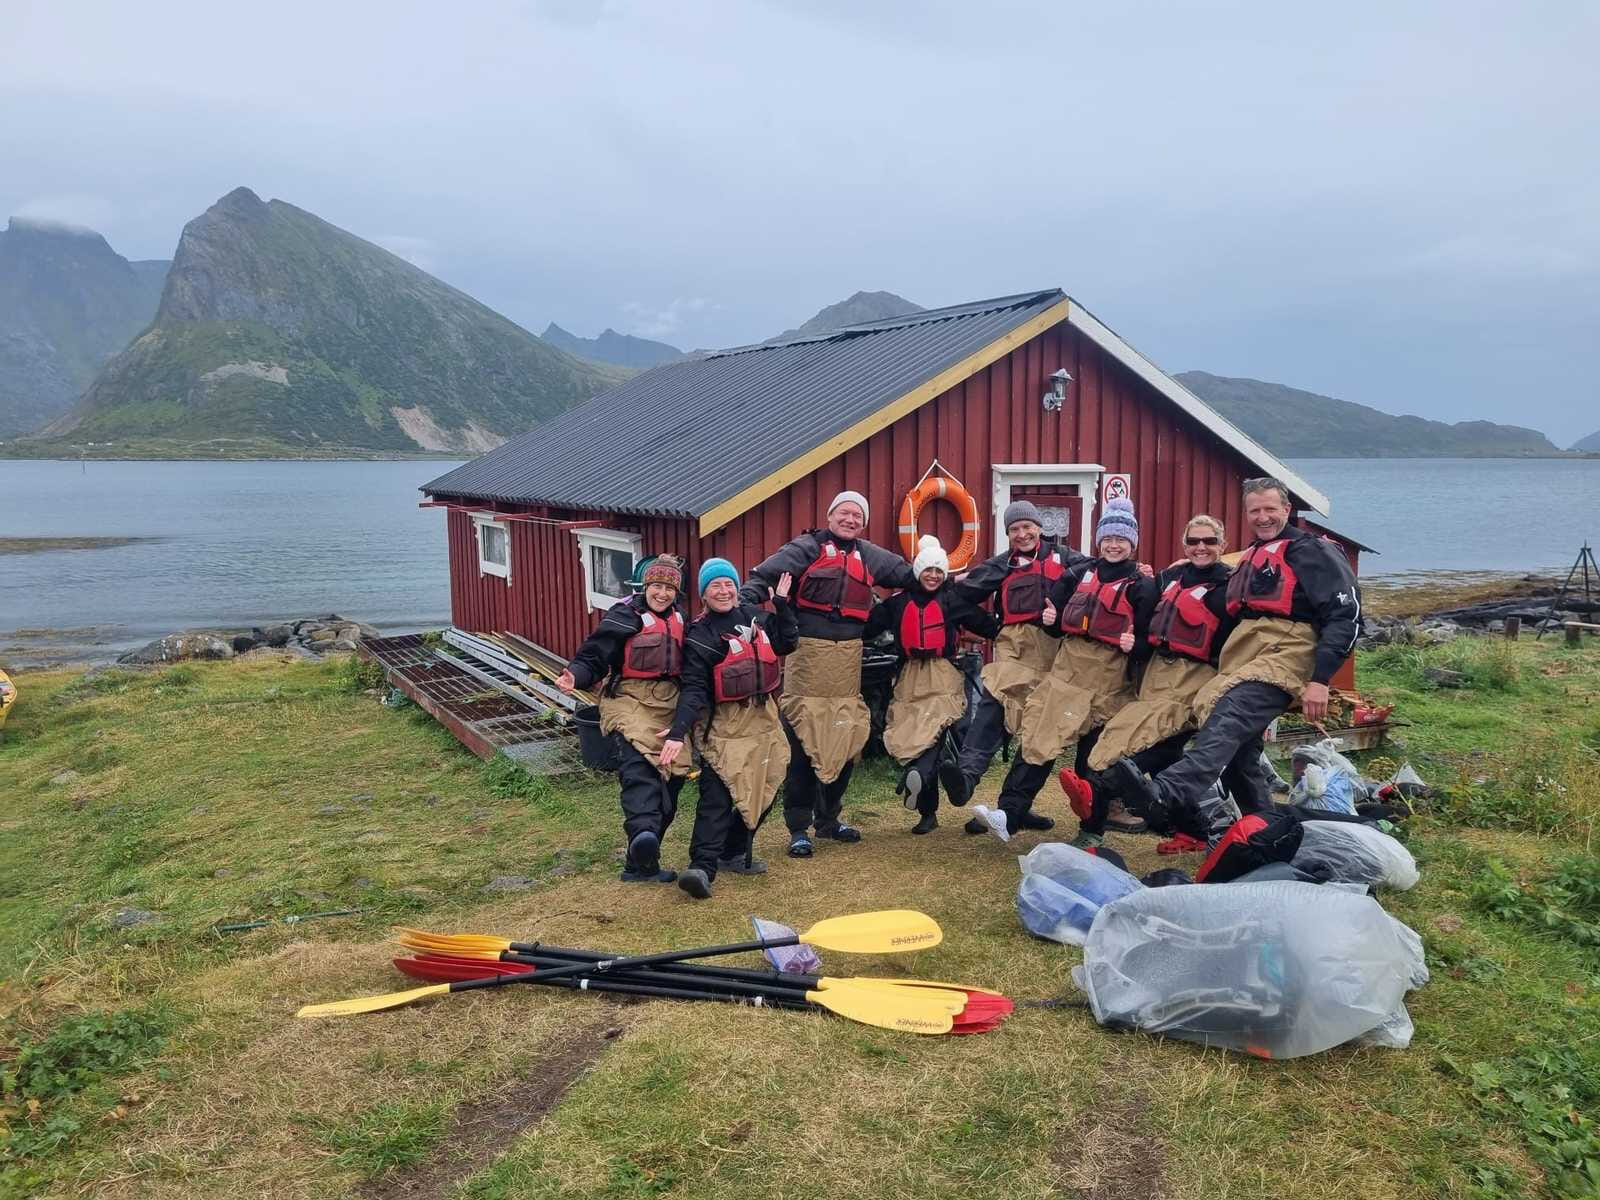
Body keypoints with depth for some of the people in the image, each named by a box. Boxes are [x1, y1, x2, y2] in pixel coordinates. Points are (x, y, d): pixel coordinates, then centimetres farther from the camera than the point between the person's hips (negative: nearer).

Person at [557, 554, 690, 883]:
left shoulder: (681, 619, 14)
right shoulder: (623, 617, -4)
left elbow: (689, 665, 24)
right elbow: (594, 657, -10)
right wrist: (575, 676, -29)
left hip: (669, 702, 6)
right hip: (630, 699, -6)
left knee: (672, 774, 5)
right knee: (639, 760, -30)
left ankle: (642, 862, 16)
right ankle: (643, 833, -50)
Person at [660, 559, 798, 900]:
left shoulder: (755, 616, 8)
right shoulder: (699, 636, -9)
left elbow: (787, 644, 18)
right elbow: (693, 688, -15)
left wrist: (782, 604, 9)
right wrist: (678, 731, -27)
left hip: (763, 717, 6)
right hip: (724, 724, -6)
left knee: (763, 789, 13)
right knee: (717, 796, -15)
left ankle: (735, 852, 28)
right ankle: (702, 868, -19)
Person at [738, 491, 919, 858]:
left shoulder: (870, 556, 17)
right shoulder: (807, 548, 1)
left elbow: (910, 575, 26)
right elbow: (764, 577, -9)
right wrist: (741, 604, -24)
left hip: (848, 657, 6)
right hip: (807, 652, -5)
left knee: (846, 741, 11)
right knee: (802, 744, -4)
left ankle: (828, 818, 27)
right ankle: (799, 828, 5)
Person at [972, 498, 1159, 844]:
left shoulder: (1142, 586, 1)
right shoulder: (1078, 574, 13)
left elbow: (1148, 640, -1)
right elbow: (1059, 621, 18)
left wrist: (1133, 645, -22)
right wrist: (1051, 618, -4)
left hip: (1110, 674, -3)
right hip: (1068, 663, 3)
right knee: (1038, 734, -11)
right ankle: (1009, 811, -17)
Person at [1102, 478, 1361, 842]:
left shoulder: (1311, 551, 4)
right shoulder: (1250, 556, 29)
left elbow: (1346, 615, -5)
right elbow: (1235, 614, 34)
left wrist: (1320, 679, -14)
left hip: (1283, 653, -9)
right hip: (1240, 659, 9)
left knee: (1228, 721, -31)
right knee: (1239, 751, 6)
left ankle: (1165, 796, -53)